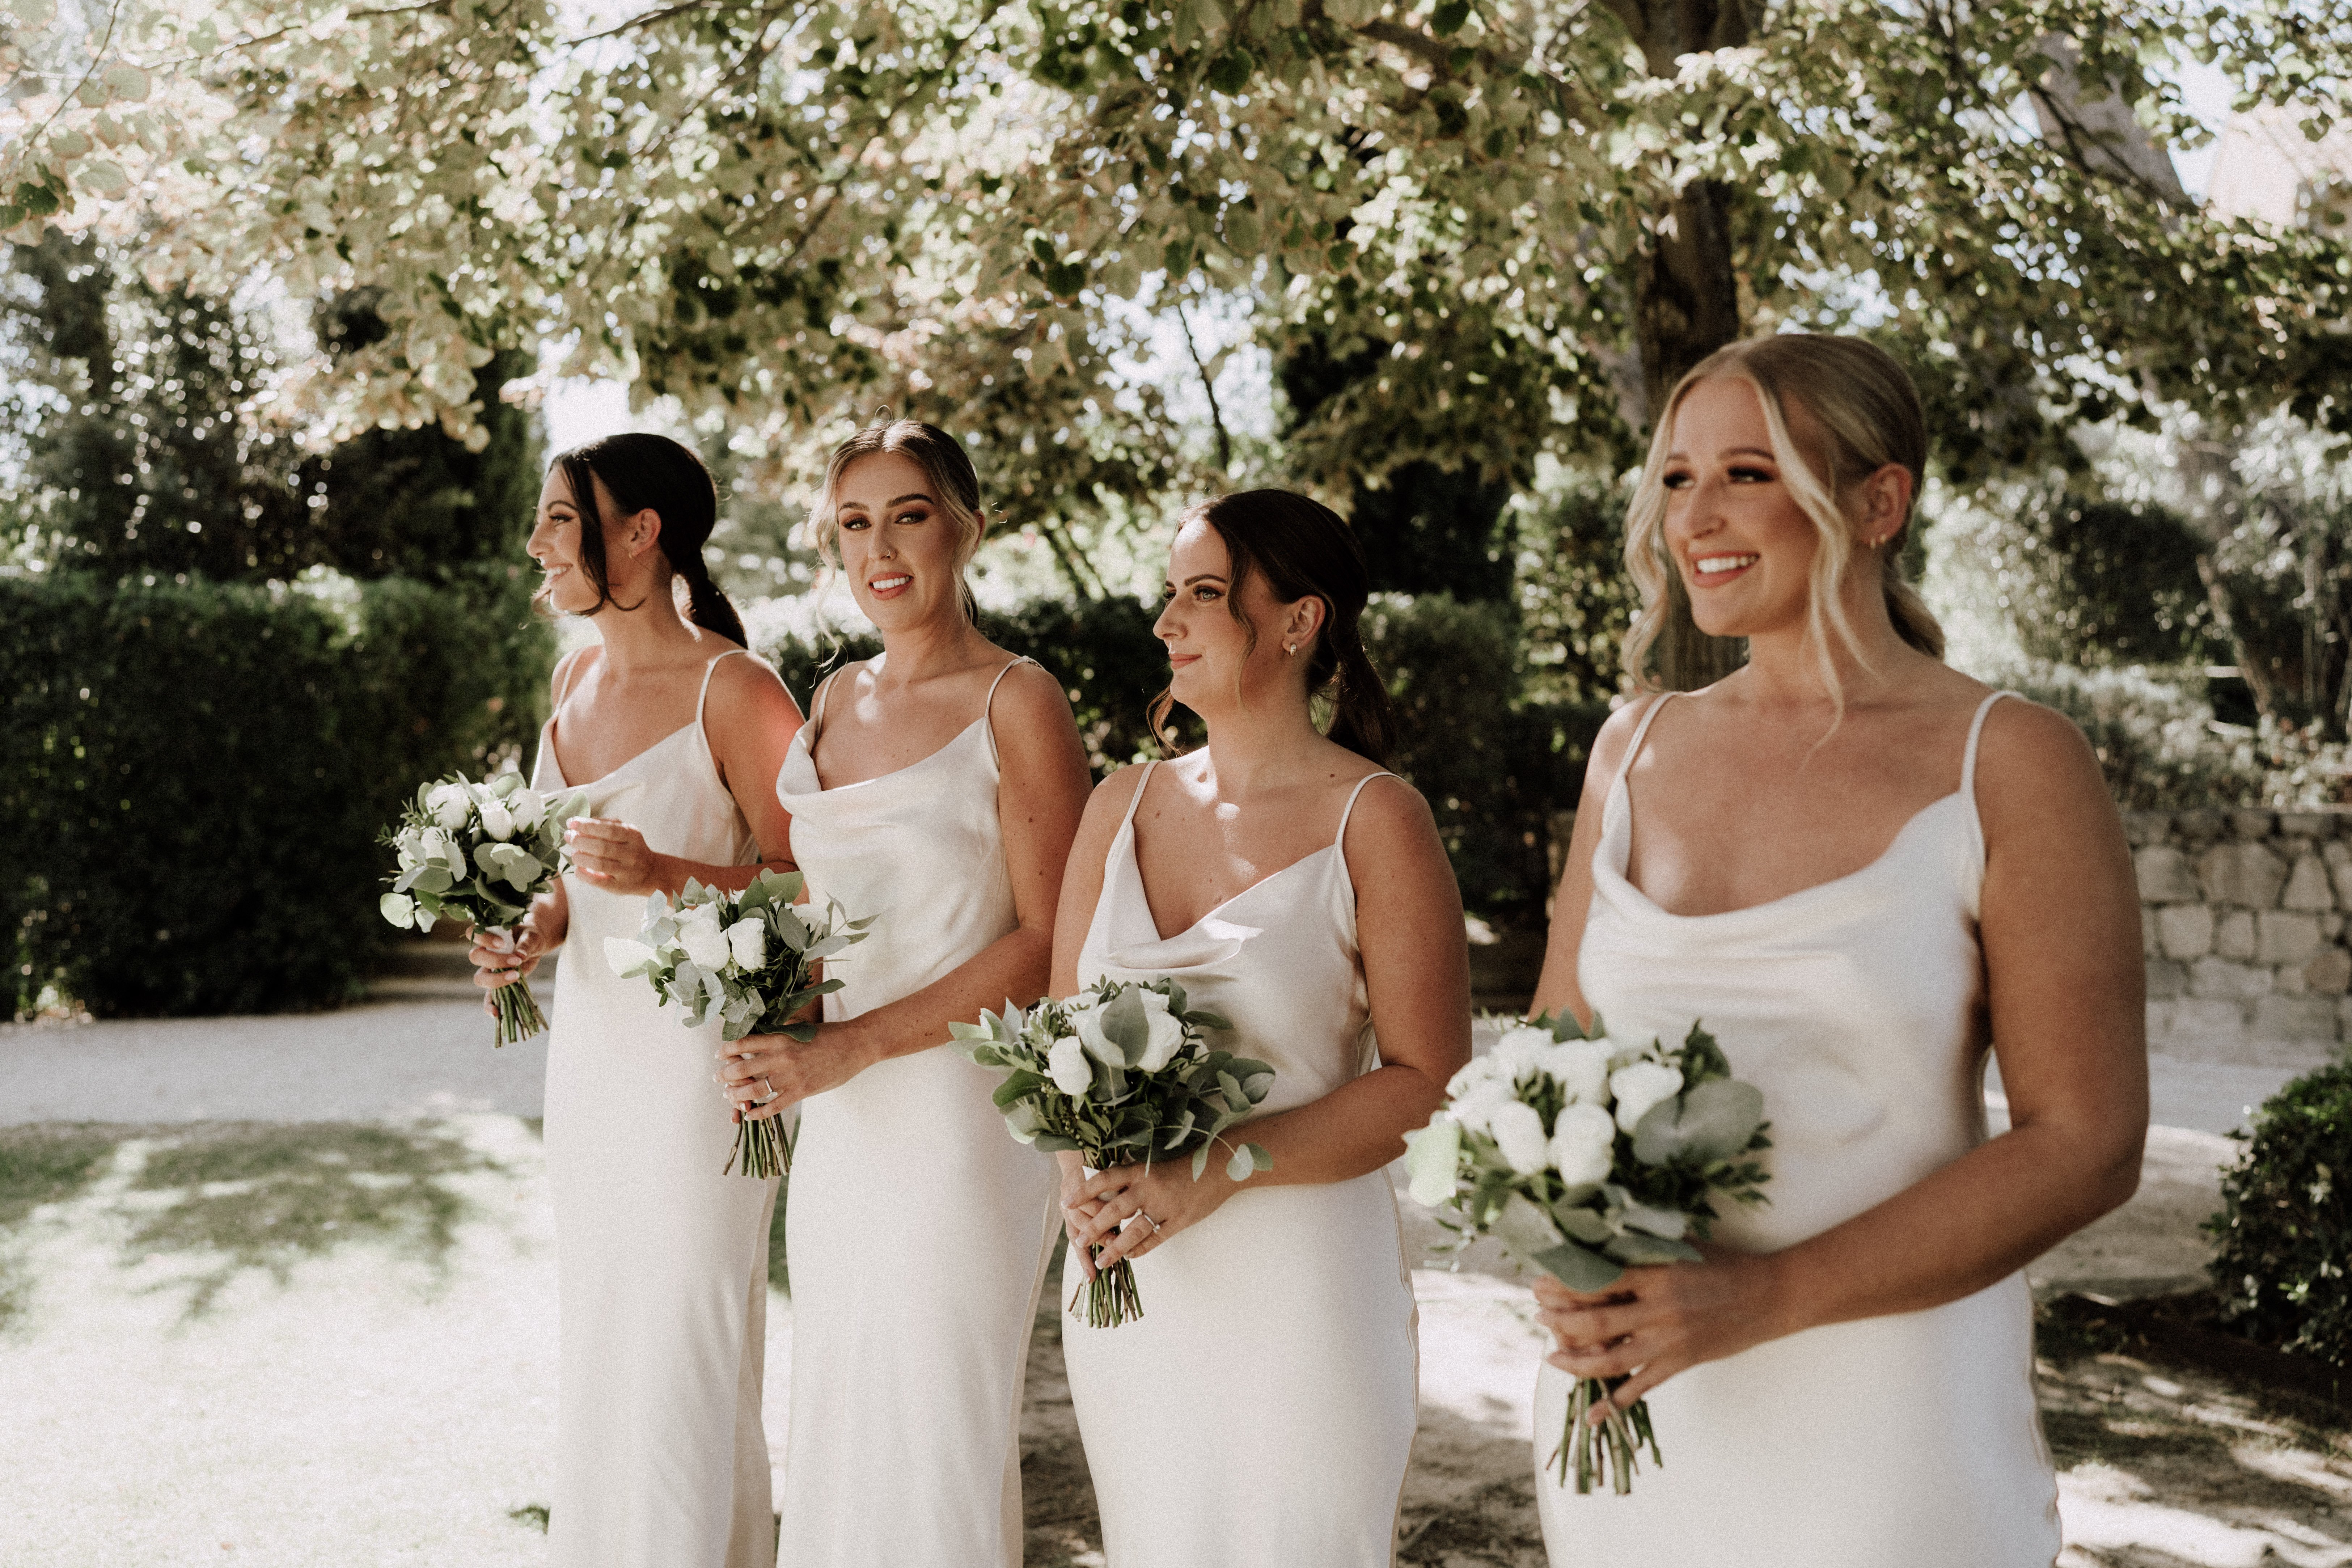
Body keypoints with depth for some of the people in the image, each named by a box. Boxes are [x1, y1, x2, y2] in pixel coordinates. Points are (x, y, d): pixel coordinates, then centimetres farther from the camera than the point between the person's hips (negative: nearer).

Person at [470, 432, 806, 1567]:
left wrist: (662, 876, -26)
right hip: (588, 1042, 8)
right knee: (595, 1338, 18)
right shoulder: (576, 677, 9)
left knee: (684, 1355, 1)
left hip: (697, 1048, -8)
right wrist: (539, 930, 2)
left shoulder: (732, 690, -15)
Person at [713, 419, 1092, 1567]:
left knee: (938, 1434, 3)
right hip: (837, 1121, 7)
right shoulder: (835, 700, 11)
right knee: (835, 1416, 15)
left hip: (959, 1115, -7)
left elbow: (1049, 942, -15)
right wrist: (779, 1038, 2)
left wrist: (851, 1046, -18)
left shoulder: (1016, 702, -10)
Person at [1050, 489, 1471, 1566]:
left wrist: (1212, 1172, -19)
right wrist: (1084, 1172, -8)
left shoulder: (1374, 819, -9)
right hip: (1126, 1284, 5)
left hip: (1298, 1283, -5)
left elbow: (1428, 1078, -12)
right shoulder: (1124, 805, 7)